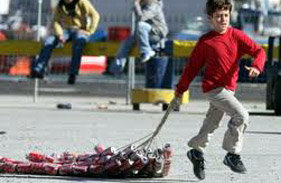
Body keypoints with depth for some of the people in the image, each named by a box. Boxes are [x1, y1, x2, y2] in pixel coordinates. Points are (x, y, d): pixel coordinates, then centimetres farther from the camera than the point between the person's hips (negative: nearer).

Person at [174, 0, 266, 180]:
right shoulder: (206, 41, -6)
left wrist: (256, 66, -28)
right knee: (241, 115, -19)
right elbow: (193, 65, 4)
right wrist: (181, 88, 10)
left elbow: (258, 51, -6)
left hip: (229, 88, 5)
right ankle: (232, 154, -9)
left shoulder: (237, 36, 1)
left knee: (211, 124, 18)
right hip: (214, 87, -5)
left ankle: (196, 152, 38)